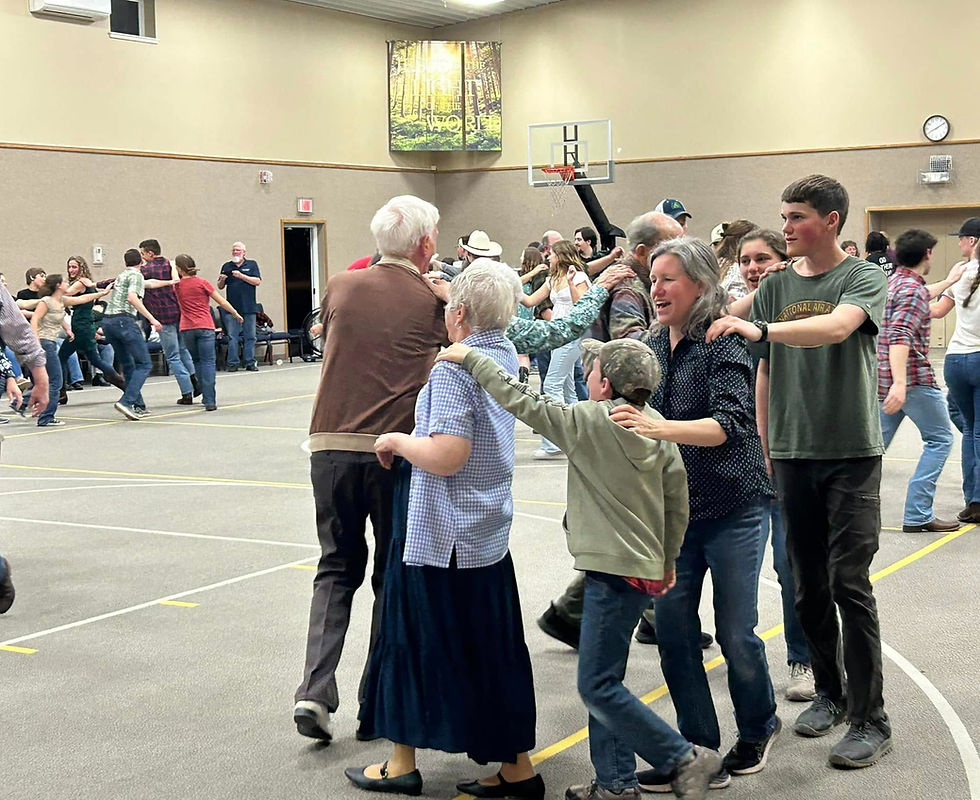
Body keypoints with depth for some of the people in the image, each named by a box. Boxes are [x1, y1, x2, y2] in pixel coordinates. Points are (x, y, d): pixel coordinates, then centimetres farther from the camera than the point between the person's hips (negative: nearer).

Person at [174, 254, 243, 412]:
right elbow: (221, 301, 2)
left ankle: (207, 397, 17)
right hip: (204, 327, -3)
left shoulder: (177, 286, 4)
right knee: (207, 362, -5)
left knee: (197, 362, 17)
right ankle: (210, 401, -15)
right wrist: (236, 314, 12)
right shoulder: (202, 283, -2)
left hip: (186, 329, 3)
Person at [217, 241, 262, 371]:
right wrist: (222, 280, -8)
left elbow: (258, 281, -5)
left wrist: (241, 276, -13)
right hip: (232, 307, 1)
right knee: (232, 336, -3)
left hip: (249, 307, -1)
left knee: (249, 336, 2)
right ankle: (233, 363, 0)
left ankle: (250, 363, 8)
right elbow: (220, 287, 15)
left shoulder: (252, 264, 7)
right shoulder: (226, 266, 13)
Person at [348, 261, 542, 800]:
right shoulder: (505, 356, 6)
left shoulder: (453, 368, -19)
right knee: (494, 650, 12)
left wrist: (396, 441, -11)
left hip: (439, 535, -8)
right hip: (490, 533, 8)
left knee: (414, 639, 6)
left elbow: (447, 455, -27)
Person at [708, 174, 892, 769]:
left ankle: (871, 719, 1)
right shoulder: (776, 286, 9)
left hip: (852, 452, -4)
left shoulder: (865, 279, -4)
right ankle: (830, 693, 25)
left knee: (850, 584, -7)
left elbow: (836, 326, -26)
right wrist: (764, 444, 8)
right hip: (792, 453, 5)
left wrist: (759, 329, -37)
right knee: (810, 585, 10)